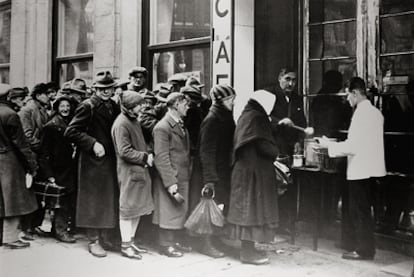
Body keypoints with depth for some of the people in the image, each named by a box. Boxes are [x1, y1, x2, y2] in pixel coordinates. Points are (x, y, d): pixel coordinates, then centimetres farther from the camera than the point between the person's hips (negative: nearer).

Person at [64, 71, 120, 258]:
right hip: (93, 160, -7)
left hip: (111, 160, 7)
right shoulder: (88, 106, -9)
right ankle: (93, 241, 11)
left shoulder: (114, 107, 10)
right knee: (93, 200, 1)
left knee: (110, 199, 12)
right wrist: (93, 144, -21)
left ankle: (104, 237, 25)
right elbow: (71, 132, -14)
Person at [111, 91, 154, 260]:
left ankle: (131, 241, 27)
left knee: (138, 207, 15)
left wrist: (148, 154, 5)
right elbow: (124, 151, -20)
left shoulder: (134, 120, 11)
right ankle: (125, 246, 12)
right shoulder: (121, 124, -17)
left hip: (140, 170, 9)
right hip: (128, 171, -9)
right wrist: (145, 157, -15)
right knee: (128, 208, 1)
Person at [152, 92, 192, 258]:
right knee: (169, 212, 1)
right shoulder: (162, 128, -15)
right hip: (171, 178, -9)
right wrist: (171, 184, -23)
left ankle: (174, 242, 28)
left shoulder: (181, 125, 12)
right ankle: (166, 245, 14)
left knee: (180, 211, 15)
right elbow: (161, 159, -19)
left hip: (183, 177, 9)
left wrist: (188, 175, 9)